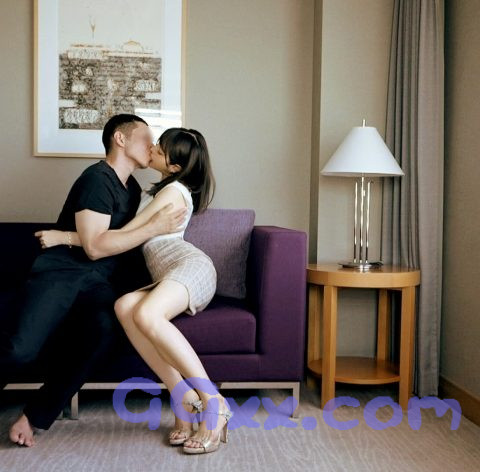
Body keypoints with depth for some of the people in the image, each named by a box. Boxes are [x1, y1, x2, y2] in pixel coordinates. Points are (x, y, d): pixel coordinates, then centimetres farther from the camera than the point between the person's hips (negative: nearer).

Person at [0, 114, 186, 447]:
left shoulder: (133, 188, 18)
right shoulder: (98, 178, -8)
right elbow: (95, 246, -15)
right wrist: (153, 228, -13)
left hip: (97, 280, 6)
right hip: (60, 271, -6)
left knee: (102, 330, -29)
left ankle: (36, 416, -16)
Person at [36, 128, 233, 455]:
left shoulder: (173, 191, -3)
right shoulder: (167, 188, 28)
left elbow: (124, 237, -6)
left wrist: (64, 237, -1)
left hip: (191, 266, -9)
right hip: (168, 278, 9)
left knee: (146, 314, -38)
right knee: (125, 307, -23)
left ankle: (213, 403, -33)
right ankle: (183, 397, -28)